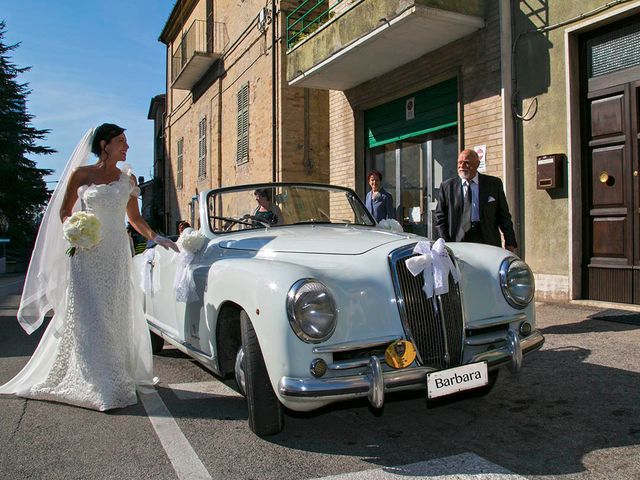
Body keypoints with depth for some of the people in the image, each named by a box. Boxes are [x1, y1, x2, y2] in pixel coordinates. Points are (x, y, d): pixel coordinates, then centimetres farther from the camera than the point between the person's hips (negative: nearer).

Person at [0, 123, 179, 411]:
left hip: (116, 255, 3)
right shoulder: (80, 174, 2)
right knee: (86, 316, -3)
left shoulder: (127, 178, 10)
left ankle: (116, 376, 14)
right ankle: (95, 384, 4)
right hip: (85, 254, -3)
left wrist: (156, 238, 4)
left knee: (115, 316, 5)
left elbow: (135, 218, 16)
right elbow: (64, 212, 7)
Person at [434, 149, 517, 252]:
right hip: (458, 243, -1)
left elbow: (504, 216, 10)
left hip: (489, 244, 1)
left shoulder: (494, 184, 8)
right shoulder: (447, 186, 6)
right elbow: (440, 218, 6)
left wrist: (509, 243, 5)